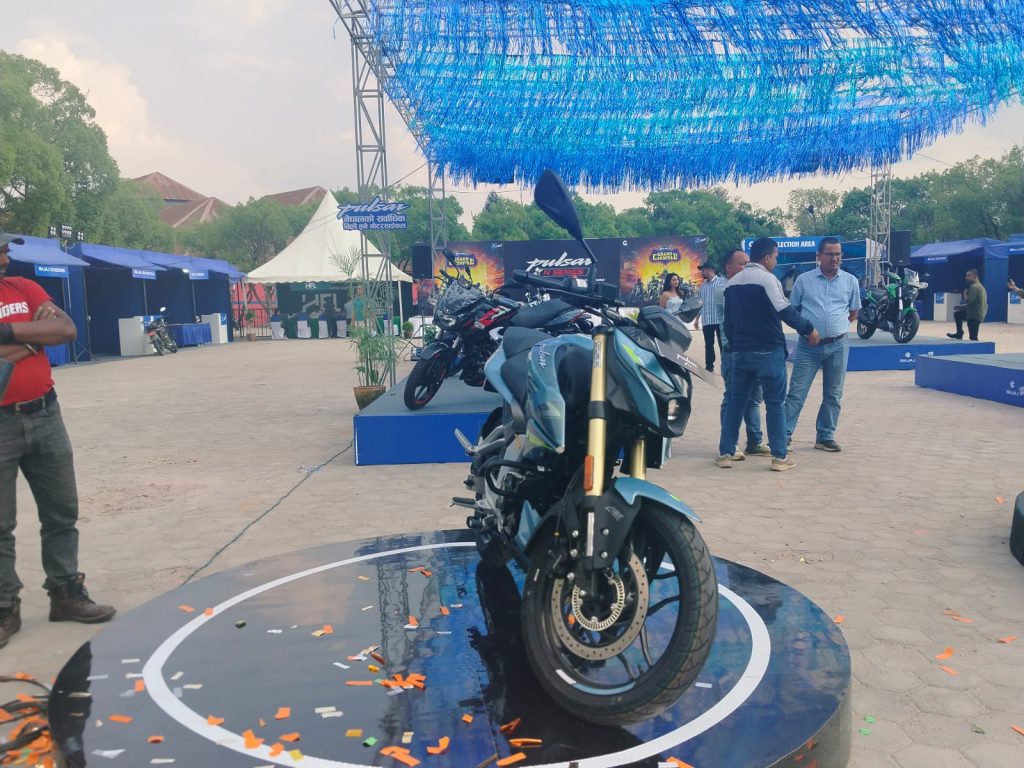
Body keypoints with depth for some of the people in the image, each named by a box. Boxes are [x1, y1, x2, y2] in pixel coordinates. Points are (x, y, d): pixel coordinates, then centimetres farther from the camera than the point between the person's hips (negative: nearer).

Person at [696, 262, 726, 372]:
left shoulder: (722, 281, -2)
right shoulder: (702, 285, 16)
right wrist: (697, 319, 15)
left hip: (720, 319, -5)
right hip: (706, 320, 6)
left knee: (723, 344, -1)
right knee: (708, 344, 9)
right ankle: (709, 366, 17)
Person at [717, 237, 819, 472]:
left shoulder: (732, 283, 11)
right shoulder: (767, 279, -10)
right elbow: (785, 311, -17)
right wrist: (808, 329, -5)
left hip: (740, 352, 6)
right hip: (768, 351, -6)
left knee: (735, 402, 11)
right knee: (775, 403, 2)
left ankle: (725, 453, 11)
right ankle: (779, 456, 5)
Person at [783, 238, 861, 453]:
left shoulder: (850, 281, 5)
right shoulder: (804, 280, 1)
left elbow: (853, 312, 16)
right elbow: (792, 310, 9)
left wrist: (838, 326, 6)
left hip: (837, 346, 2)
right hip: (808, 346, -2)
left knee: (833, 395, 9)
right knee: (796, 393, -4)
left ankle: (826, 437, 19)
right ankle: (784, 435, -2)